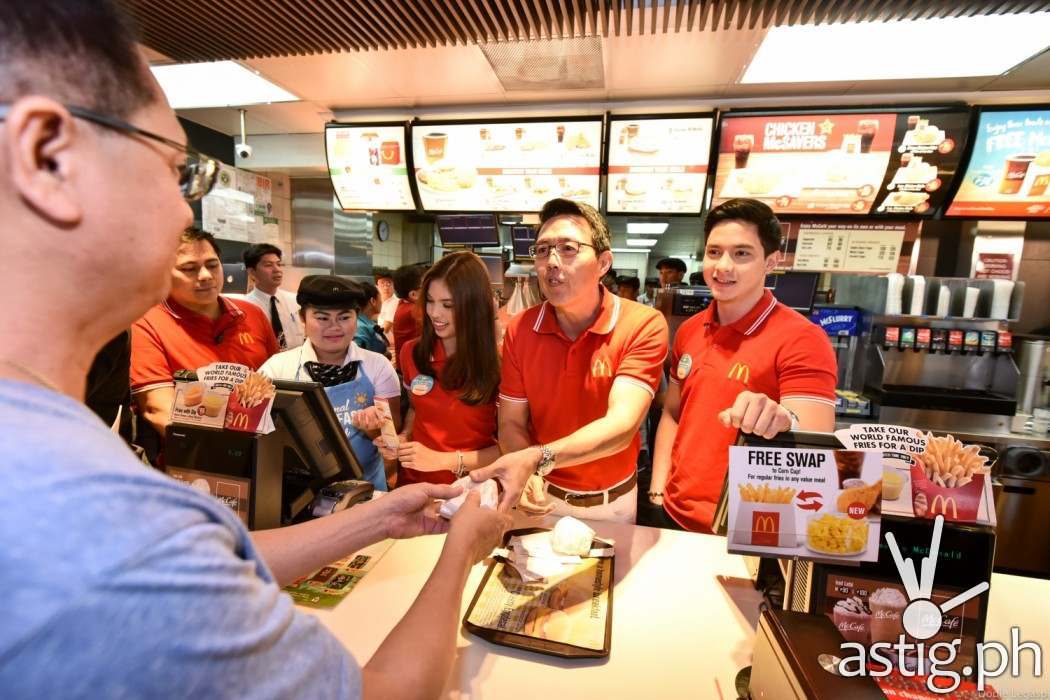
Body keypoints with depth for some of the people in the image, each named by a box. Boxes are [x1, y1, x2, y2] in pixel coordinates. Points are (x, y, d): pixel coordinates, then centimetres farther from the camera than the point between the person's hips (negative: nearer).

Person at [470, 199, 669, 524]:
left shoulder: (643, 324, -22)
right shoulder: (520, 329, -12)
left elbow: (621, 424, -32)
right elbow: (511, 423, -8)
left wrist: (537, 458, -46)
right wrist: (525, 475, -28)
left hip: (614, 502, -1)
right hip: (544, 498, 2)